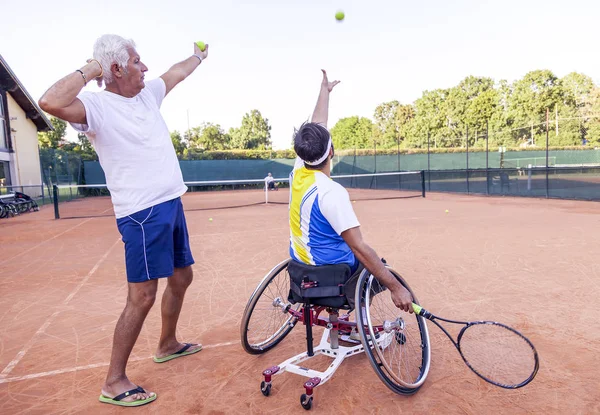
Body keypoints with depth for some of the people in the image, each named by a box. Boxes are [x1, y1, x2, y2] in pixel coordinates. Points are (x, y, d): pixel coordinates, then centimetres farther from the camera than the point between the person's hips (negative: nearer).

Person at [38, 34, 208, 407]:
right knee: (142, 297, -7)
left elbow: (177, 72, 30)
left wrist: (200, 55, 46)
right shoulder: (97, 105, -12)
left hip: (172, 204, 9)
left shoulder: (147, 94, 12)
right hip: (142, 213, -9)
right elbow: (51, 102, -32)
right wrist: (89, 70, -18)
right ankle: (114, 383, 11)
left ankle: (168, 344, 40)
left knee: (182, 277, 19)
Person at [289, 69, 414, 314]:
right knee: (380, 270, 20)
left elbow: (315, 127, 6)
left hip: (301, 263, 7)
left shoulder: (297, 171, -9)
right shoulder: (331, 192, -29)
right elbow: (359, 248, -32)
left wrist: (325, 90, 18)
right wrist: (396, 288, -29)